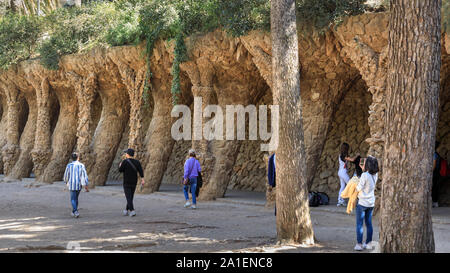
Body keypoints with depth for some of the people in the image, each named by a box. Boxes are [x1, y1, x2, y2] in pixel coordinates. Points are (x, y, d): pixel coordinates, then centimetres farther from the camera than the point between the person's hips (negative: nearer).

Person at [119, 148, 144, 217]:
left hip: (126, 183, -5)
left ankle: (132, 211, -21)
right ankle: (126, 211, 28)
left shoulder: (125, 161, -11)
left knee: (128, 198, -6)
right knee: (130, 197, 18)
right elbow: (140, 171, -8)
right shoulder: (137, 162, 2)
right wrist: (142, 179, -14)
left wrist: (120, 166, 17)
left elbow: (120, 170, -5)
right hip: (134, 183, 5)